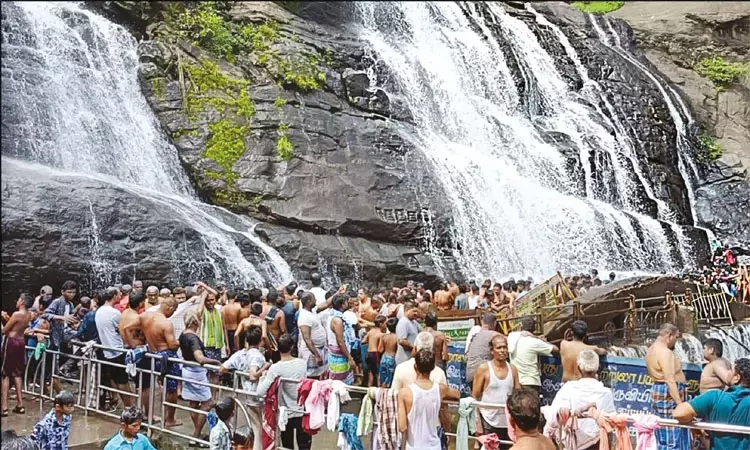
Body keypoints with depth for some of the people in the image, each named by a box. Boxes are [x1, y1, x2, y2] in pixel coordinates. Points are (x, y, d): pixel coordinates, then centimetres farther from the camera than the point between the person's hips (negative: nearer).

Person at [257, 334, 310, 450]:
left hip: (285, 414, -1)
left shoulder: (275, 369, -19)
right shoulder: (302, 363, -9)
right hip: (302, 413, 1)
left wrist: (263, 377, -4)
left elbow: (260, 392, -24)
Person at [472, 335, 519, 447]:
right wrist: (477, 422, -11)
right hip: (489, 423, -4)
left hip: (508, 423, 4)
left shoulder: (512, 369, 7)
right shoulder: (484, 369, -6)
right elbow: (475, 397, -5)